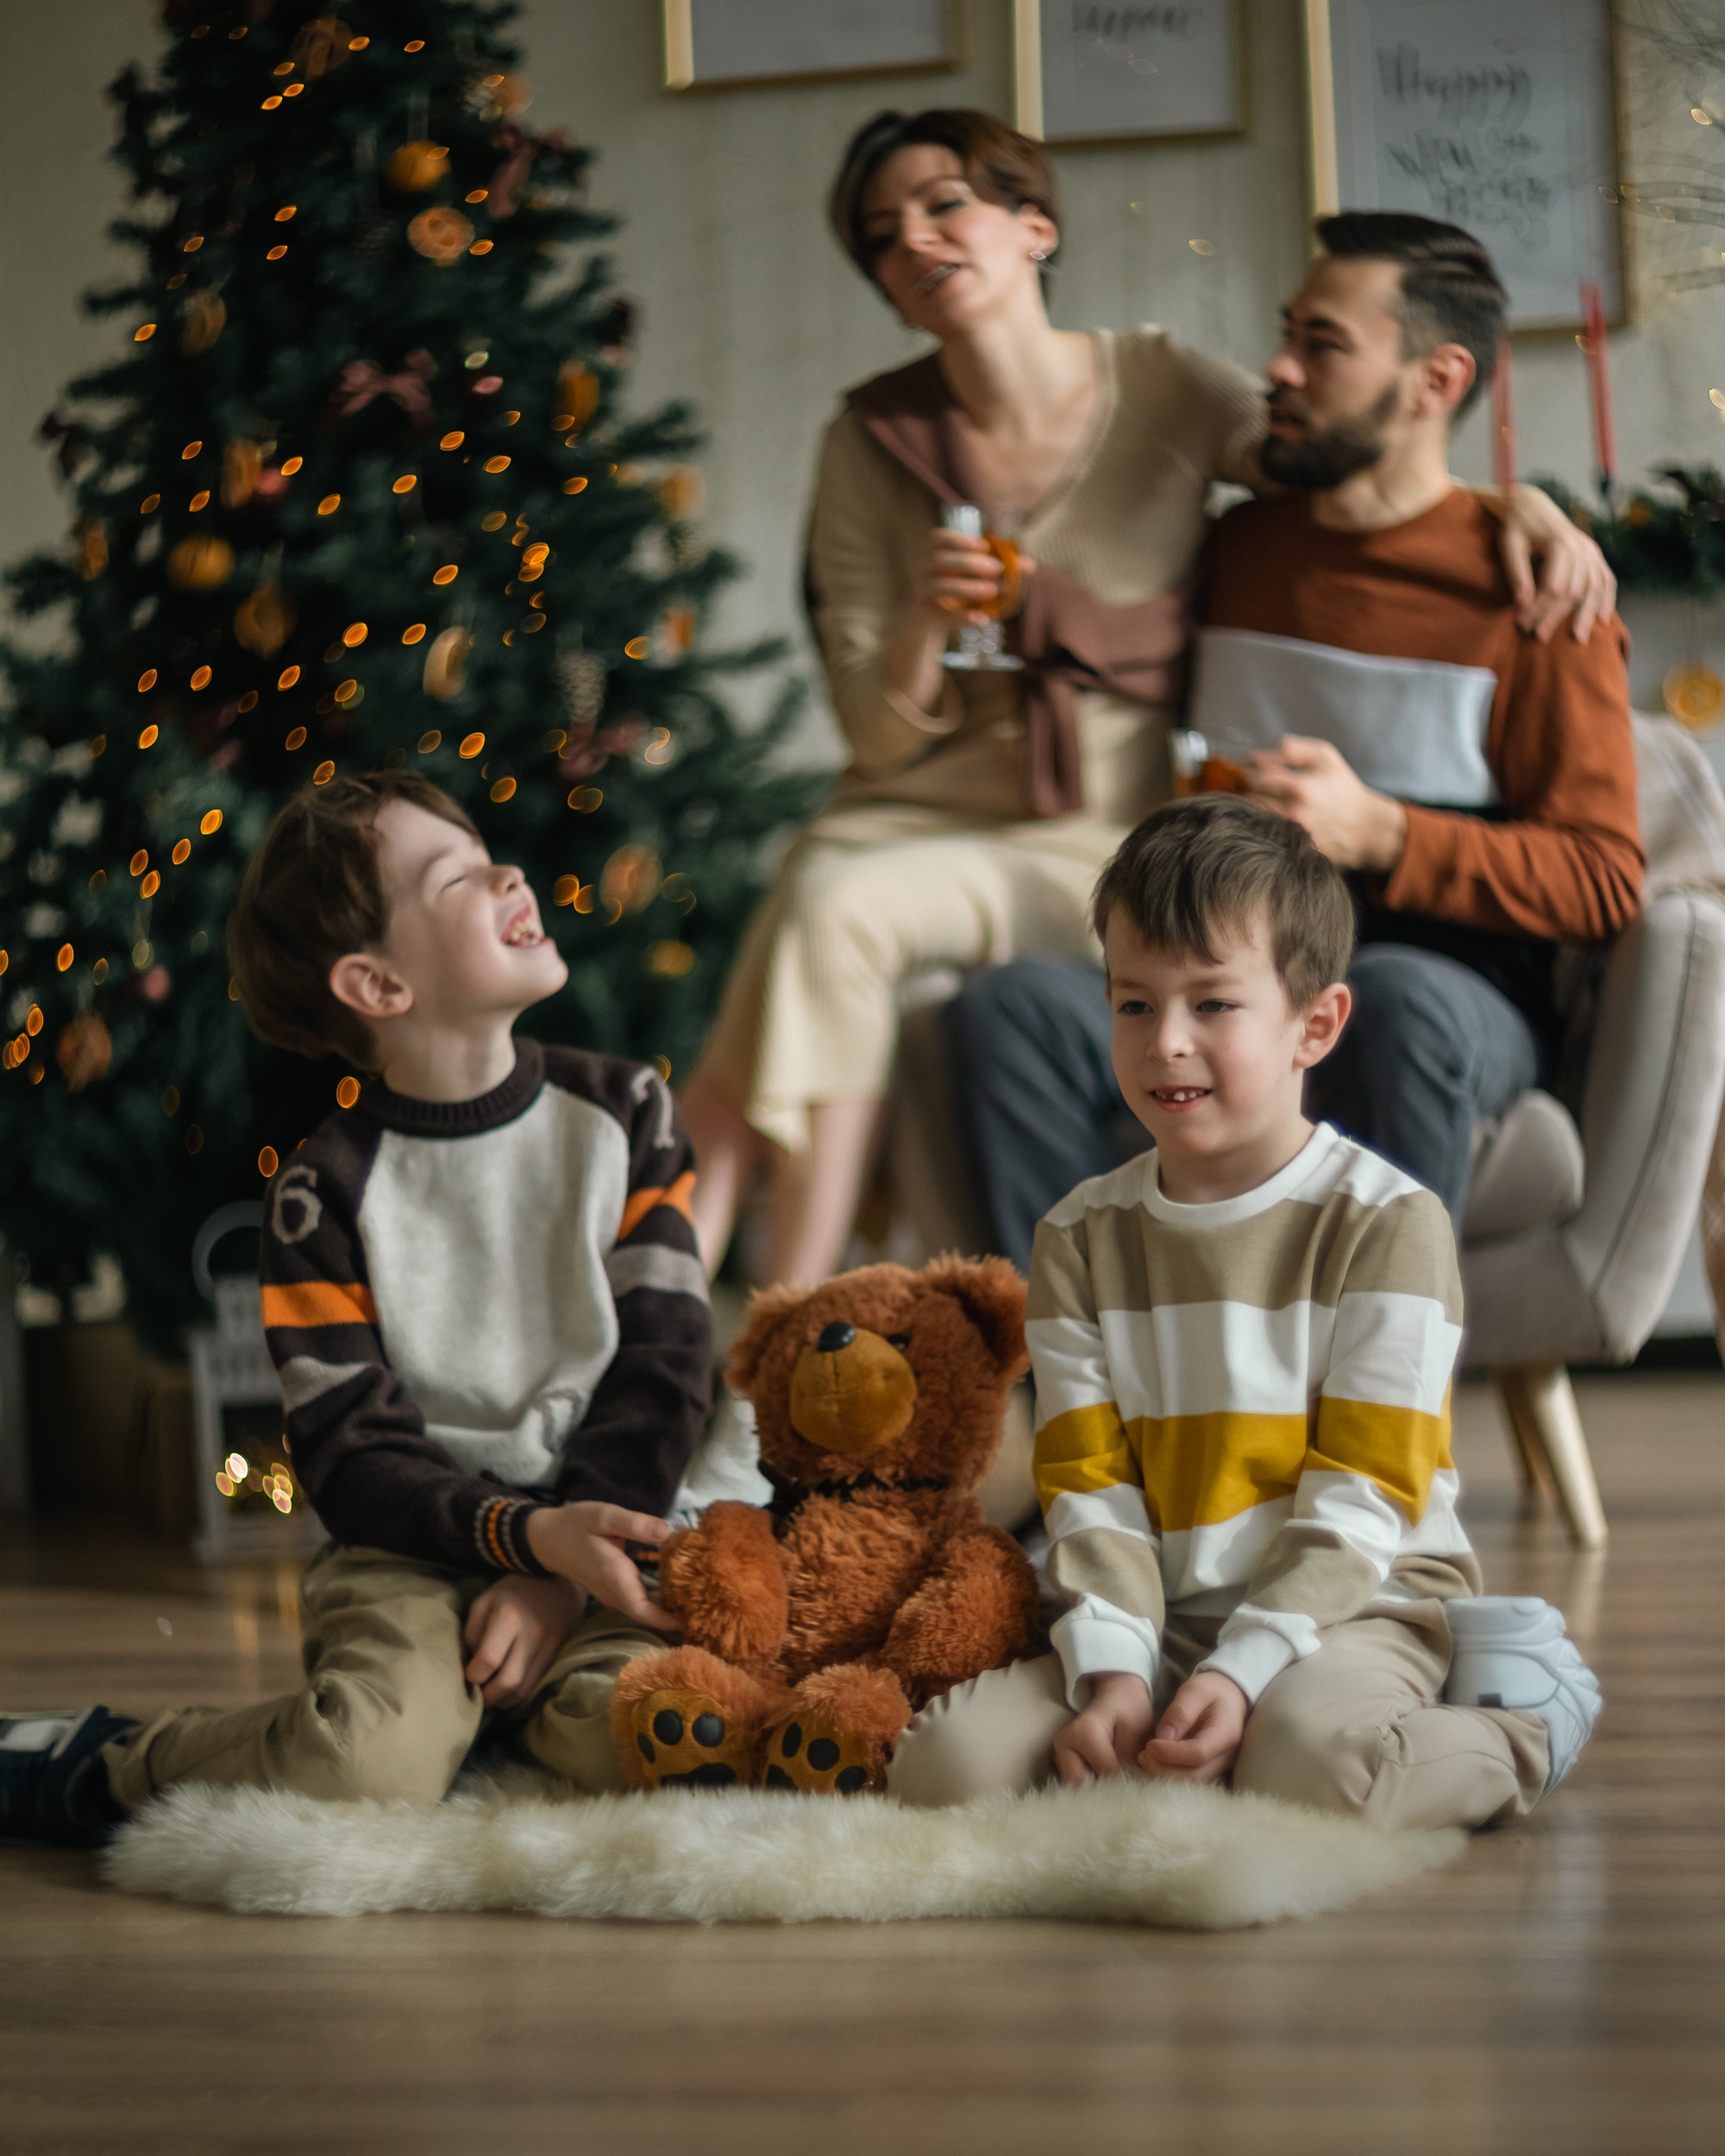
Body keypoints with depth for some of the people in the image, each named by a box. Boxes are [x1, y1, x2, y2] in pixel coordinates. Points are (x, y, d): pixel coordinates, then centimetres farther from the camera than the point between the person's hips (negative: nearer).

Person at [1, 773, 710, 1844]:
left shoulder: (624, 1113, 5)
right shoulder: (326, 1191, -3)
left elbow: (666, 1364, 1)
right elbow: (356, 1455, -6)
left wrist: (560, 1576, -11)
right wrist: (528, 1534, -24)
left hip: (598, 1525, 2)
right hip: (409, 1546, -2)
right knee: (371, 1762, -31)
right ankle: (90, 1764, -4)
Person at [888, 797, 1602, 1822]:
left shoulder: (1389, 1222, -5)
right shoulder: (1081, 1238, 8)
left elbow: (1358, 1503, -10)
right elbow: (1088, 1493, 2)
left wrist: (1242, 1670, -22)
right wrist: (1112, 1672, -16)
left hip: (1359, 1604, -3)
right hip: (1162, 1619, 4)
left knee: (1312, 1762, -37)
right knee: (943, 1759, -19)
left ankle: (1510, 1736, -8)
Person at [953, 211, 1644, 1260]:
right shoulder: (1241, 546, 17)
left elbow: (1604, 881, -6)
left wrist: (1378, 833, -19)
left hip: (1460, 990, -4)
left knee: (1399, 1000, -40)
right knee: (1016, 1008, -24)